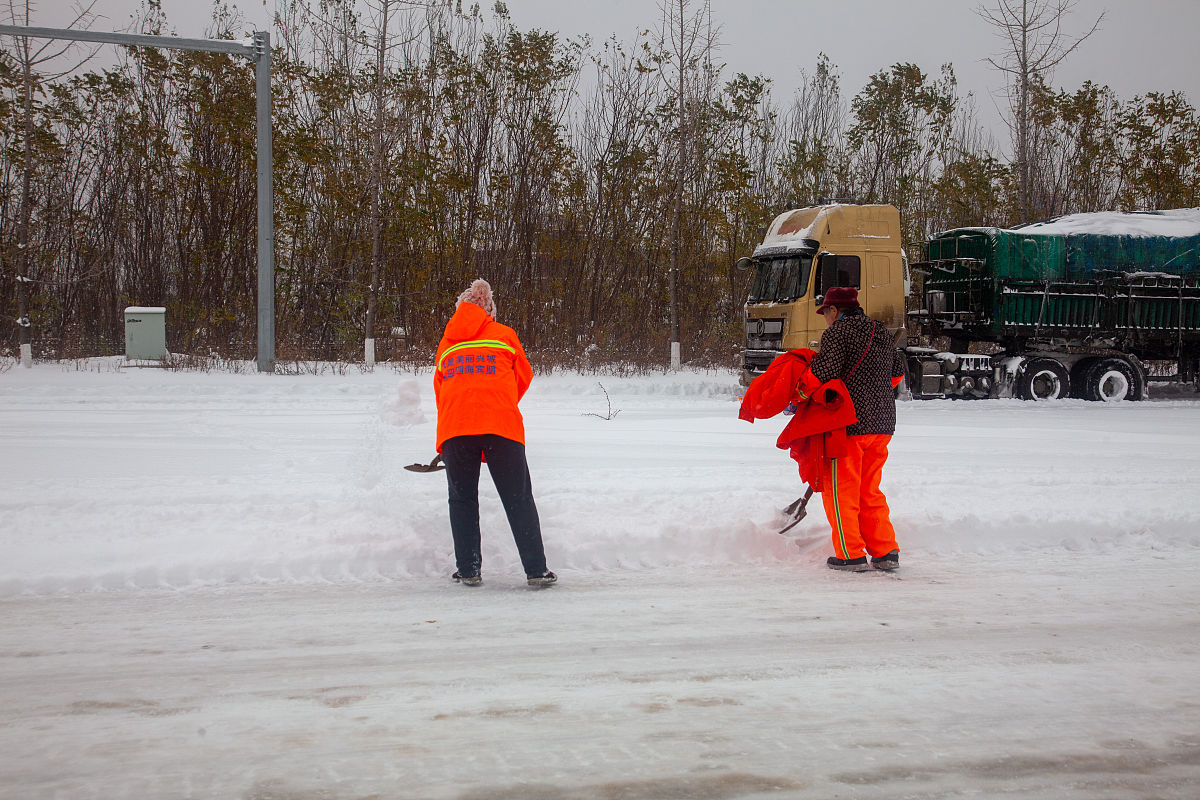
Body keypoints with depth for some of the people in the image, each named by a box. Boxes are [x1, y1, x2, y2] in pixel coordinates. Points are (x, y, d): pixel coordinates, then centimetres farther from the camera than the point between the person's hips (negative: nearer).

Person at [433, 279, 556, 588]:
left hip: (453, 427, 2)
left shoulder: (446, 344, 23)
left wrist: (445, 446, 34)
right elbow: (523, 377, 21)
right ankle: (536, 570, 0)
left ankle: (468, 570, 11)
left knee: (462, 499, 14)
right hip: (501, 424, -2)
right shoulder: (504, 335, 16)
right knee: (519, 499, 2)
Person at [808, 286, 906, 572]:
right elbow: (897, 372, 25)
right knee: (870, 490, 15)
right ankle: (886, 552, 11)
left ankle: (851, 555, 0)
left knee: (840, 489, 1)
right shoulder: (882, 334, 17)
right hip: (882, 422, 7)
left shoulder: (837, 332, -7)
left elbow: (825, 372, -18)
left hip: (848, 423, -7)